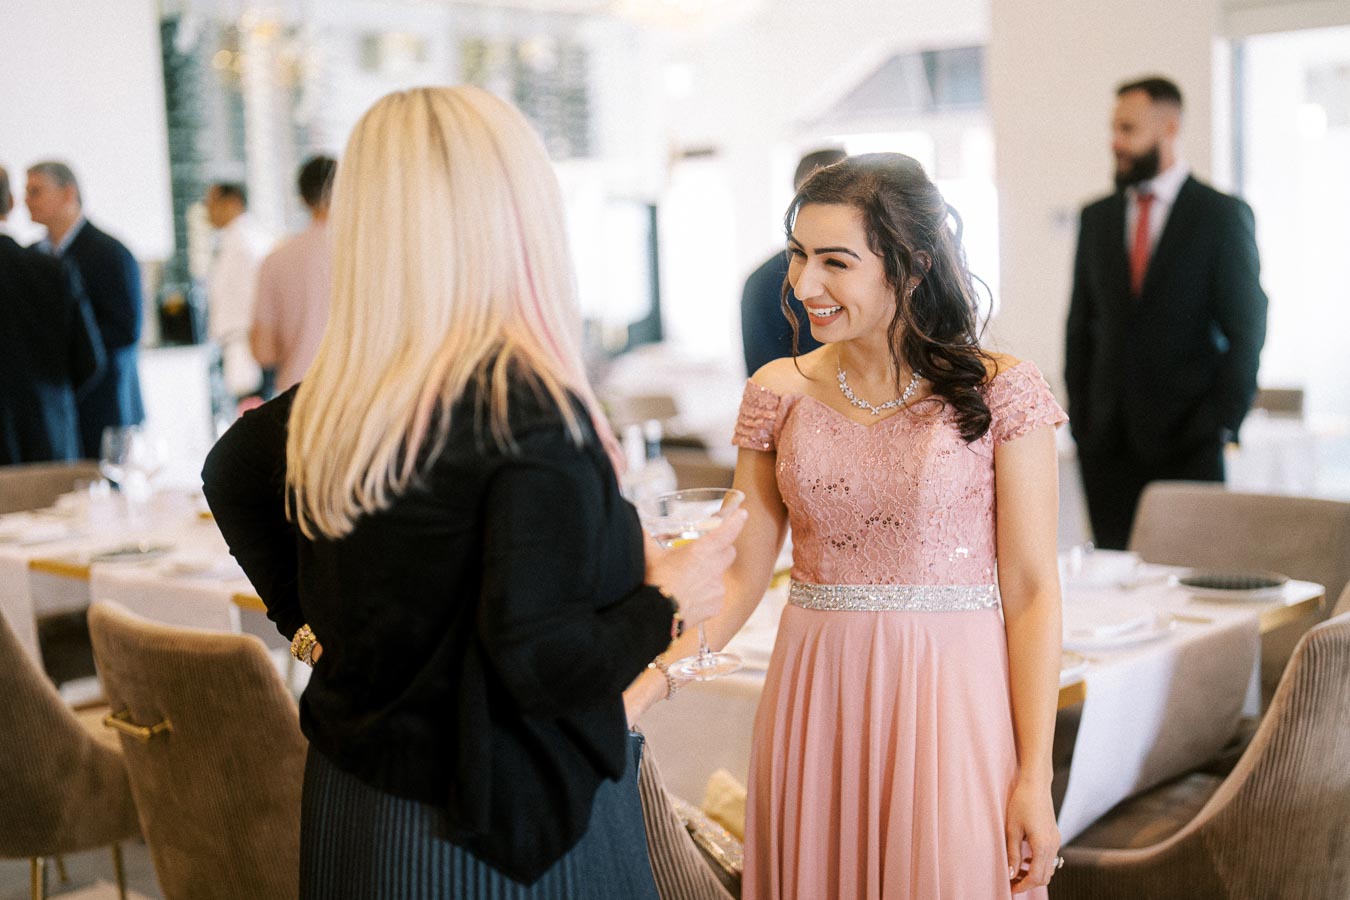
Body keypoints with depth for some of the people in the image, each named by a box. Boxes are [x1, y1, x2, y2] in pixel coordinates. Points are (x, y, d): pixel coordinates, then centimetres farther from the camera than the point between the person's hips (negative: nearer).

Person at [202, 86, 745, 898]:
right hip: (499, 835, -7)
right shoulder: (530, 408, -25)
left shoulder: (338, 396, -3)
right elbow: (542, 661, -27)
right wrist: (666, 602, -11)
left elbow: (232, 471, 16)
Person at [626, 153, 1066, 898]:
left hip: (949, 706, -3)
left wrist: (1034, 778, -8)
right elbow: (741, 574, 3)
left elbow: (1030, 592, -5)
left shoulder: (1001, 393, -6)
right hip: (815, 708, 3)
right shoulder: (779, 394, 3)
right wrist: (643, 687, -11)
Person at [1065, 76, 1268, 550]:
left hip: (1186, 441, -4)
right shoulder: (1097, 217, 12)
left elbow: (1246, 332, -2)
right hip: (1107, 441, 4)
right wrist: (1080, 418, 6)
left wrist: (1221, 424, -8)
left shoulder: (1224, 215, 0)